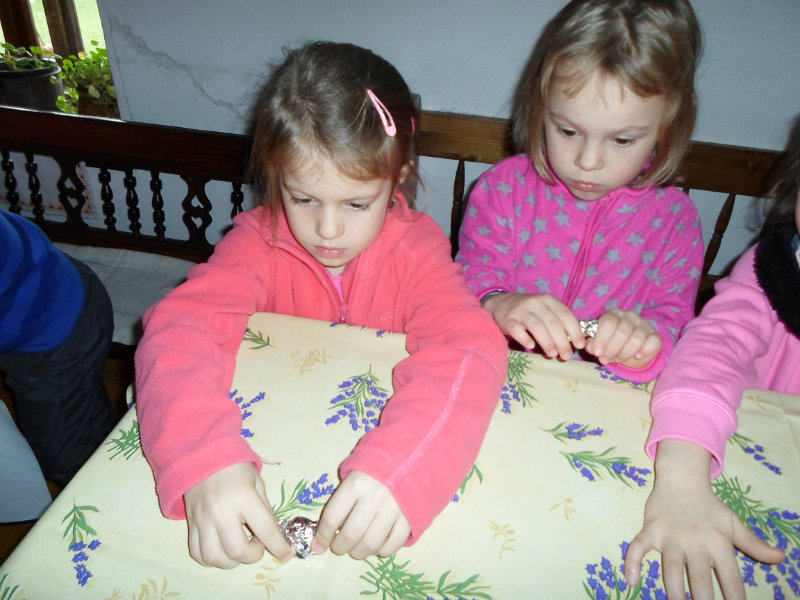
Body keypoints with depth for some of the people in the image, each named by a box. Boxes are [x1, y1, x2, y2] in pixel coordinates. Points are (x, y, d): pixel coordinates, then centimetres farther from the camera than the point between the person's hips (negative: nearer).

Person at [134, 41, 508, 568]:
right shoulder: (259, 242, -10)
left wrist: (399, 467, -43)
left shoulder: (415, 247, -13)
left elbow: (468, 347, -26)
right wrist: (206, 461, -39)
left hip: (376, 440, 0)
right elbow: (178, 328, -21)